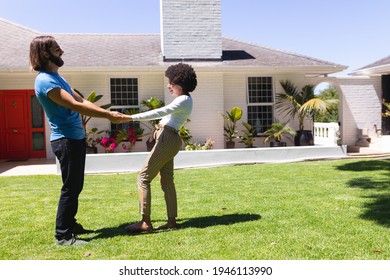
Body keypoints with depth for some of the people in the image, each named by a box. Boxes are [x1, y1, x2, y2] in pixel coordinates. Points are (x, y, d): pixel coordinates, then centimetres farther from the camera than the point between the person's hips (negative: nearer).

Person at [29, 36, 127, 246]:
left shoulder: (56, 78, 17)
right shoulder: (45, 80, -16)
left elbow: (82, 101, 14)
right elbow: (75, 106, -23)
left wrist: (108, 113, 5)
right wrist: (108, 116, -20)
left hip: (76, 138, 10)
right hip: (65, 140, -10)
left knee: (75, 186, 17)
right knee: (70, 188, -5)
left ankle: (69, 224, 29)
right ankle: (62, 235, 4)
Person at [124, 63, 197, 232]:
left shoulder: (183, 100, -14)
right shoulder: (184, 99, 16)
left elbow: (160, 112, -24)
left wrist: (132, 117, -27)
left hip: (167, 140, -10)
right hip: (167, 139, 10)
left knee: (143, 177, -9)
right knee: (167, 181, 12)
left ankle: (145, 222, -7)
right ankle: (172, 221, 18)